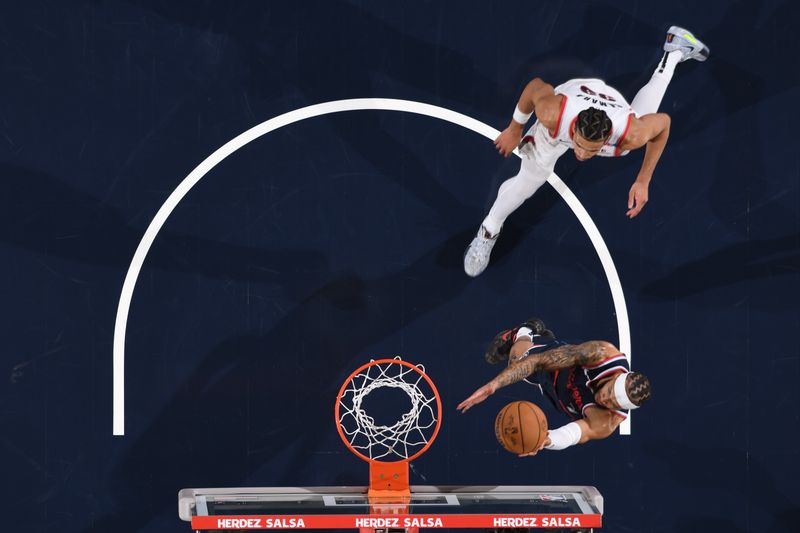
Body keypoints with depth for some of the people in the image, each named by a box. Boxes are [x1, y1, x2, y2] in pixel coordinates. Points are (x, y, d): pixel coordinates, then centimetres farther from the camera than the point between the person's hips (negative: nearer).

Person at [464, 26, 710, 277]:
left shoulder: (630, 135, -47)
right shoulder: (553, 114, -47)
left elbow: (663, 122, -24)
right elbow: (537, 85, -25)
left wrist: (643, 182, -22)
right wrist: (514, 129, -10)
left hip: (612, 100, 1)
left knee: (643, 112, 34)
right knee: (527, 182, 1)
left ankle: (674, 52, 55)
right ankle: (489, 232, 31)